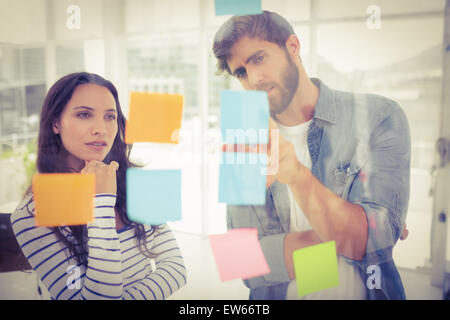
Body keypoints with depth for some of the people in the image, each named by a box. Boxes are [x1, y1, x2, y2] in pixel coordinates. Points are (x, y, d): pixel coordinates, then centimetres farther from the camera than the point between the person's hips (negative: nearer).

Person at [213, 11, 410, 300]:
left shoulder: (379, 117, -8)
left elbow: (367, 243, -16)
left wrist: (295, 173, -30)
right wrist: (344, 233, -14)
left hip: (363, 293, 0)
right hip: (276, 296, 1)